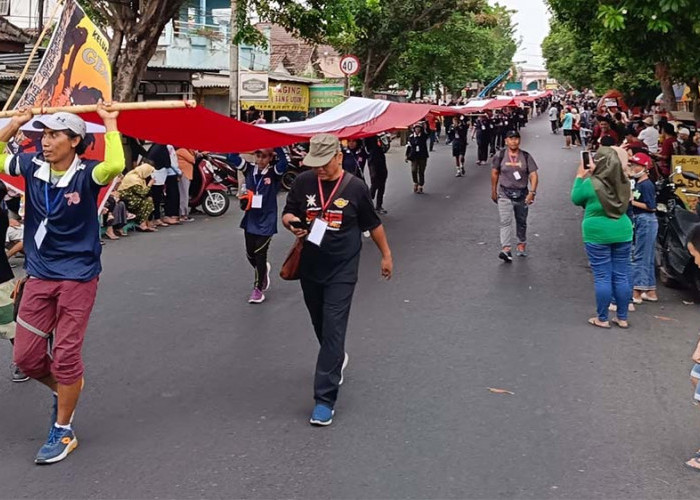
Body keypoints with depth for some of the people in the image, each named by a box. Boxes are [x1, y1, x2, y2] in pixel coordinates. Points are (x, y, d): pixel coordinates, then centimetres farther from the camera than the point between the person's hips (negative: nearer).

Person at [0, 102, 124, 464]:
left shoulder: (86, 174, -14)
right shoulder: (32, 166, -1)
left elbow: (115, 166, -35)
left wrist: (110, 123, -24)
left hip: (77, 277, -5)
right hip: (39, 275, 5)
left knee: (66, 355, -1)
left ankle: (63, 432, 16)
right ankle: (64, 389, 37)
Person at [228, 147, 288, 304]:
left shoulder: (274, 172, -9)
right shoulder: (249, 169, 1)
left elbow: (284, 162, -29)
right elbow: (233, 157, -9)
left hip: (266, 221, -4)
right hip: (250, 219, 4)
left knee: (260, 254, 0)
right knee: (250, 254, 13)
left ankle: (258, 288, 16)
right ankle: (263, 270, 46)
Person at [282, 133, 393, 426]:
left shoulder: (355, 187, -8)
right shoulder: (304, 182, -3)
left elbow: (373, 224, 6)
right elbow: (287, 214, 7)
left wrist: (386, 254, 13)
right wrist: (291, 221, -17)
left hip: (341, 272, -4)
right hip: (310, 269, 4)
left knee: (333, 331, -8)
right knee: (320, 326, 19)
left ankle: (325, 399, -6)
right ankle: (337, 359, 50)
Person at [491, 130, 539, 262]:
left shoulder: (526, 156, -2)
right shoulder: (501, 155, -2)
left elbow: (533, 175, -6)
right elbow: (495, 173, 7)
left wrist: (532, 192, -18)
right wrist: (493, 191, 9)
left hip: (522, 194, 2)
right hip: (505, 193, -1)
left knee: (521, 221, 16)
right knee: (505, 221, -14)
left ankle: (522, 244, 35)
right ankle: (506, 249, -20)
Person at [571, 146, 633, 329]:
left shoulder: (590, 183, -14)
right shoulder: (623, 182, -1)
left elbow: (576, 199, 2)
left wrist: (580, 176, 9)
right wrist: (592, 174, 16)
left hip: (597, 235, -4)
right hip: (622, 233, 4)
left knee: (602, 277, 3)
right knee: (622, 276, 9)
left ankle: (602, 319, 9)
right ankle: (622, 318, 18)